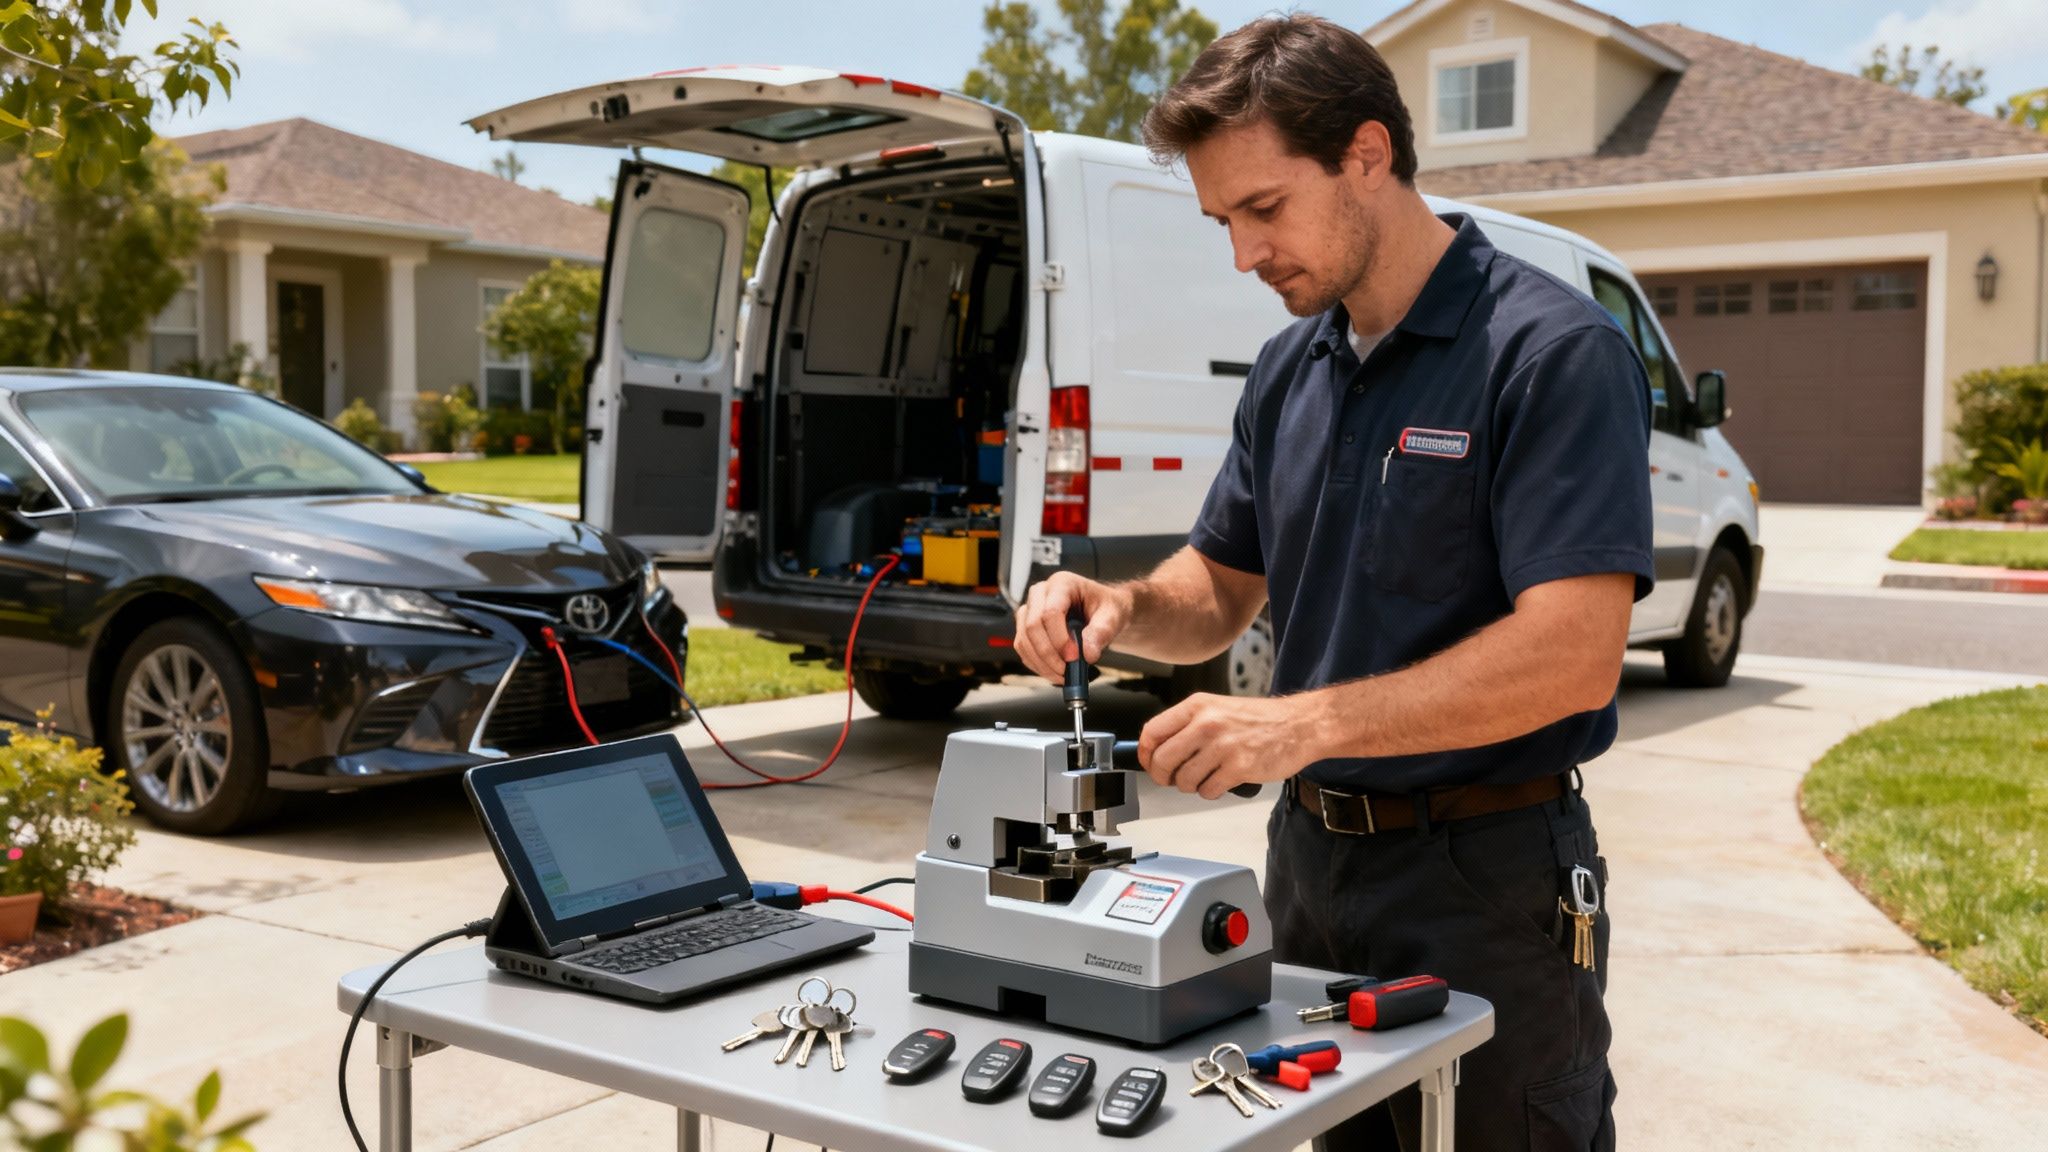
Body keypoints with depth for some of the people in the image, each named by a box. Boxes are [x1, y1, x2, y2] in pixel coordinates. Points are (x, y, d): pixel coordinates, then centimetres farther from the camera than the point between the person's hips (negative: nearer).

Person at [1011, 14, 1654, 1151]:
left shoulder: (1553, 352, -16)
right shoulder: (1290, 369, 8)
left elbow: (1573, 654, -24)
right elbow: (1221, 588, 14)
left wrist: (1303, 725, -28)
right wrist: (1121, 606, -8)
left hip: (1484, 883, -6)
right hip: (1311, 856, 7)